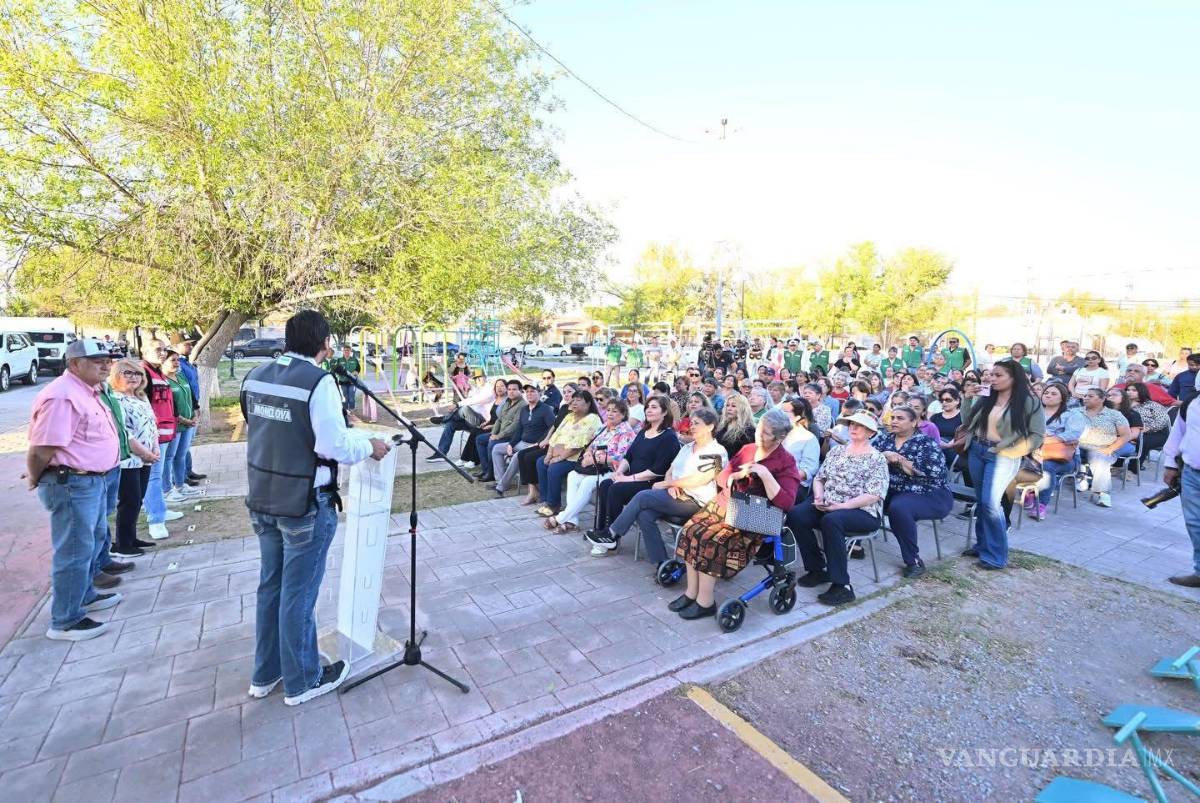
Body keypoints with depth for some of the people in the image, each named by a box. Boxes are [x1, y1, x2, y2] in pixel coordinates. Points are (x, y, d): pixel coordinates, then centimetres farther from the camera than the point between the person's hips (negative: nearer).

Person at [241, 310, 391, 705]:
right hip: (305, 504, -7)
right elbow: (335, 446, -22)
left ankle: (265, 674, 38)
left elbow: (261, 429, 14)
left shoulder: (255, 376, 3)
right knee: (298, 593, 7)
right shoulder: (319, 381, -21)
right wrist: (369, 445, -4)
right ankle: (302, 681, 27)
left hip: (262, 498, 8)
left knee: (270, 586, 21)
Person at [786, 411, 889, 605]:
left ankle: (842, 586, -27)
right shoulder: (836, 451, 14)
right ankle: (818, 569, -4)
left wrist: (840, 506, -21)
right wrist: (819, 497, -7)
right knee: (795, 515, -21)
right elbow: (819, 478, 14)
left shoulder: (877, 459, -3)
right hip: (827, 506, 6)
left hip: (862, 511, -5)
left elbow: (873, 495, -13)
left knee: (831, 520, -37)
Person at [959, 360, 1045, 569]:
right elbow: (967, 422, 8)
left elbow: (1037, 435, -6)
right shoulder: (985, 398, 5)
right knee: (981, 501, 13)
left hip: (1002, 456, -5)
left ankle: (996, 555, 1)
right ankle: (982, 545, 26)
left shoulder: (1029, 402, -7)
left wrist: (1012, 451, -14)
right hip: (976, 451, 6)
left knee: (990, 502, -12)